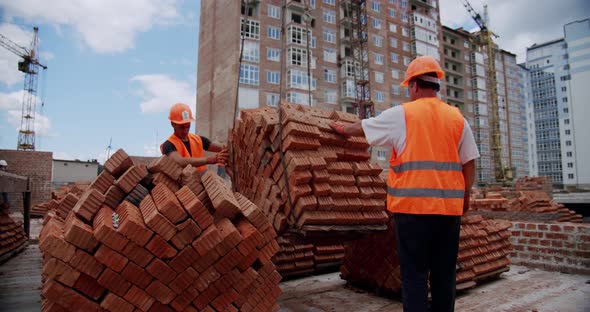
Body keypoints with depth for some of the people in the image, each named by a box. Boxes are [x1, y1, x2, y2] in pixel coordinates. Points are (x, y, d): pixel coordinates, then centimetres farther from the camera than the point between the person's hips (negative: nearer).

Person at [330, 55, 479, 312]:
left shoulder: (402, 114, 0)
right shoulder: (457, 117, 10)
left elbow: (363, 127, 13)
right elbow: (469, 163, 10)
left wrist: (343, 129, 32)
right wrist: (465, 195, 21)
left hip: (413, 205, -4)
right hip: (449, 206, 4)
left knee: (414, 274, 2)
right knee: (444, 273, 13)